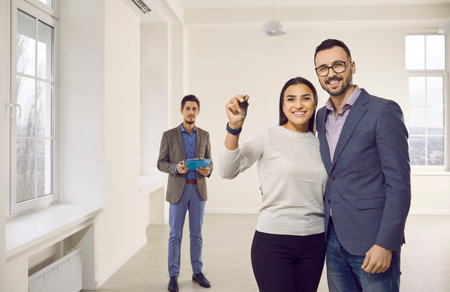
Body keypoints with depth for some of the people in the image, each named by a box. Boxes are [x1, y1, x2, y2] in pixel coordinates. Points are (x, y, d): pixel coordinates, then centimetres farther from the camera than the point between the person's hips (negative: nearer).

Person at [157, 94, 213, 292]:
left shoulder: (204, 135, 7)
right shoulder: (169, 135, 0)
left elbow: (209, 161, 10)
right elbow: (161, 163, 0)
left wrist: (208, 171, -13)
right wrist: (176, 168, -20)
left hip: (198, 189, 2)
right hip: (178, 189, -2)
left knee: (196, 233, 11)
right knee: (175, 235, 5)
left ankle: (197, 272, 23)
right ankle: (173, 276, 17)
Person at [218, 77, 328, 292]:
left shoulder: (319, 144, 8)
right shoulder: (267, 135, -5)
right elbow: (227, 171, -15)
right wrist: (234, 127, -27)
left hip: (314, 243, 5)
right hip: (273, 241, -4)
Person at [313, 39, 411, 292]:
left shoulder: (384, 111, -9)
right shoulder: (321, 116, 11)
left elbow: (399, 183, -13)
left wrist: (386, 244, -16)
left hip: (371, 243, -6)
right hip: (334, 240, 6)